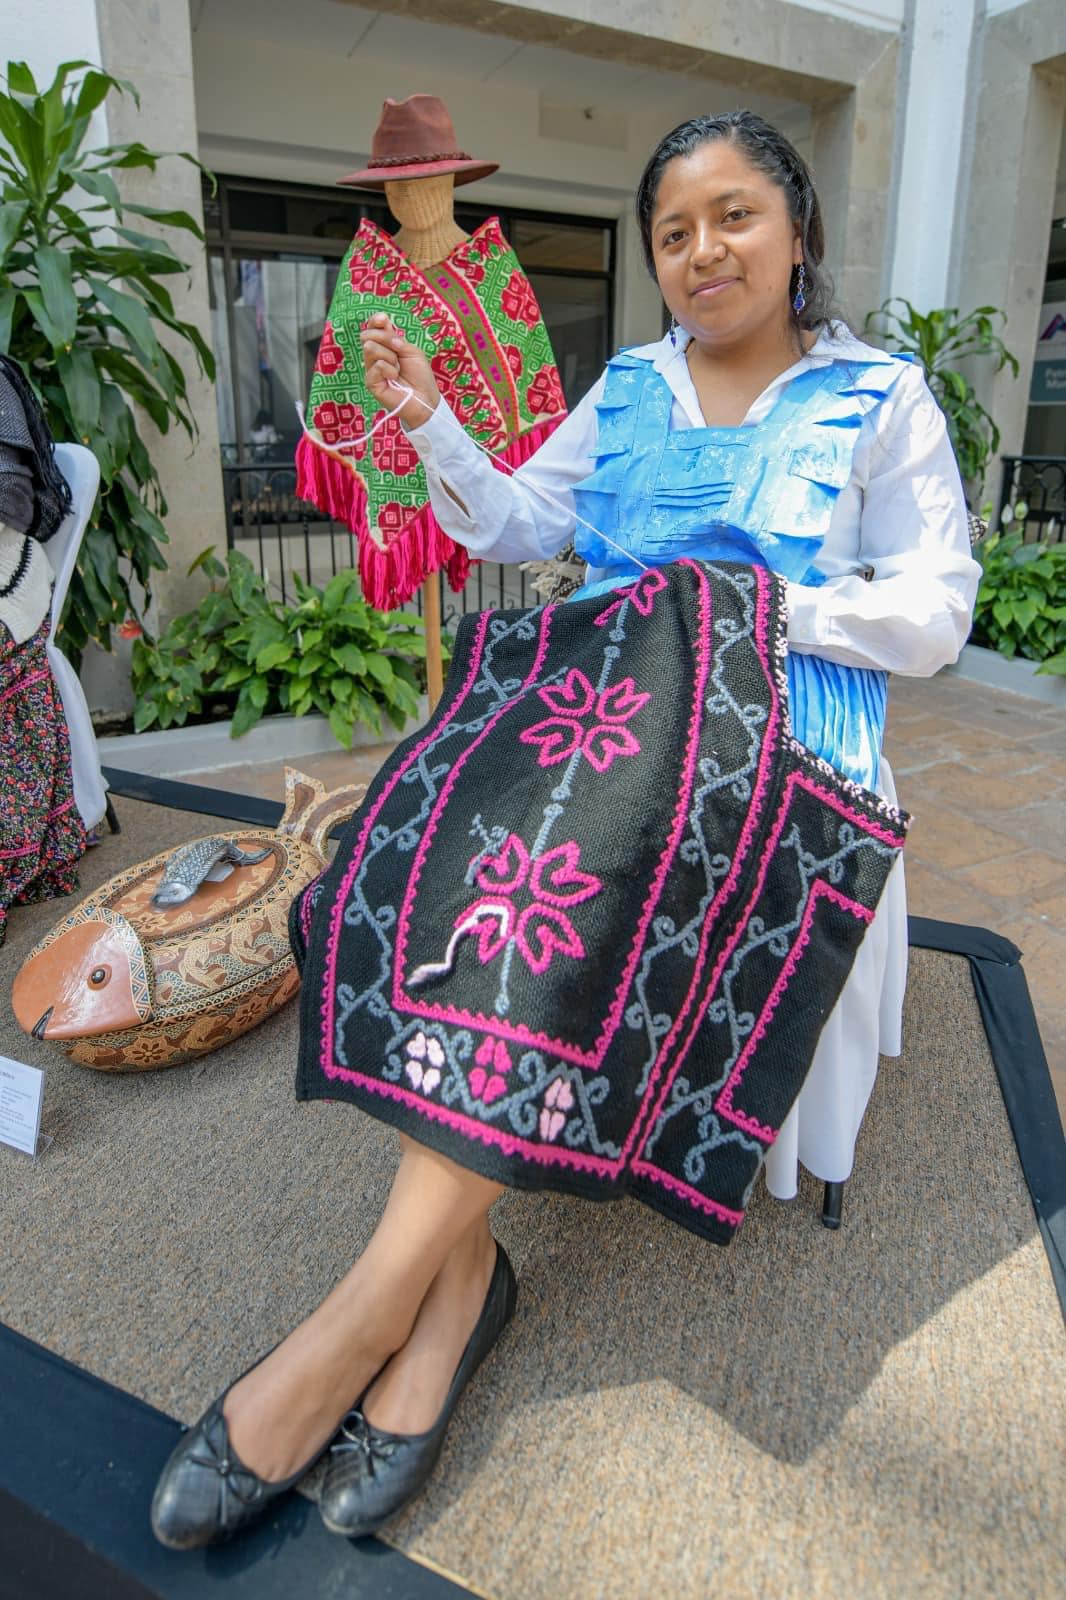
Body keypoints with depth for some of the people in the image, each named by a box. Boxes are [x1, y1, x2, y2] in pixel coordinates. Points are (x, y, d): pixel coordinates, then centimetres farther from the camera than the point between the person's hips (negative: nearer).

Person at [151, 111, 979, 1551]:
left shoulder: (884, 400, 11)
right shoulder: (626, 392, 23)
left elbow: (932, 618, 4)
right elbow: (517, 527, 22)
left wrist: (766, 606, -10)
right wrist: (431, 426, 6)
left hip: (779, 721, -3)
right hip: (607, 696, 4)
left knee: (575, 851, -34)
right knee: (493, 834, -31)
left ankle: (370, 1308, -27)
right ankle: (457, 1264, -24)